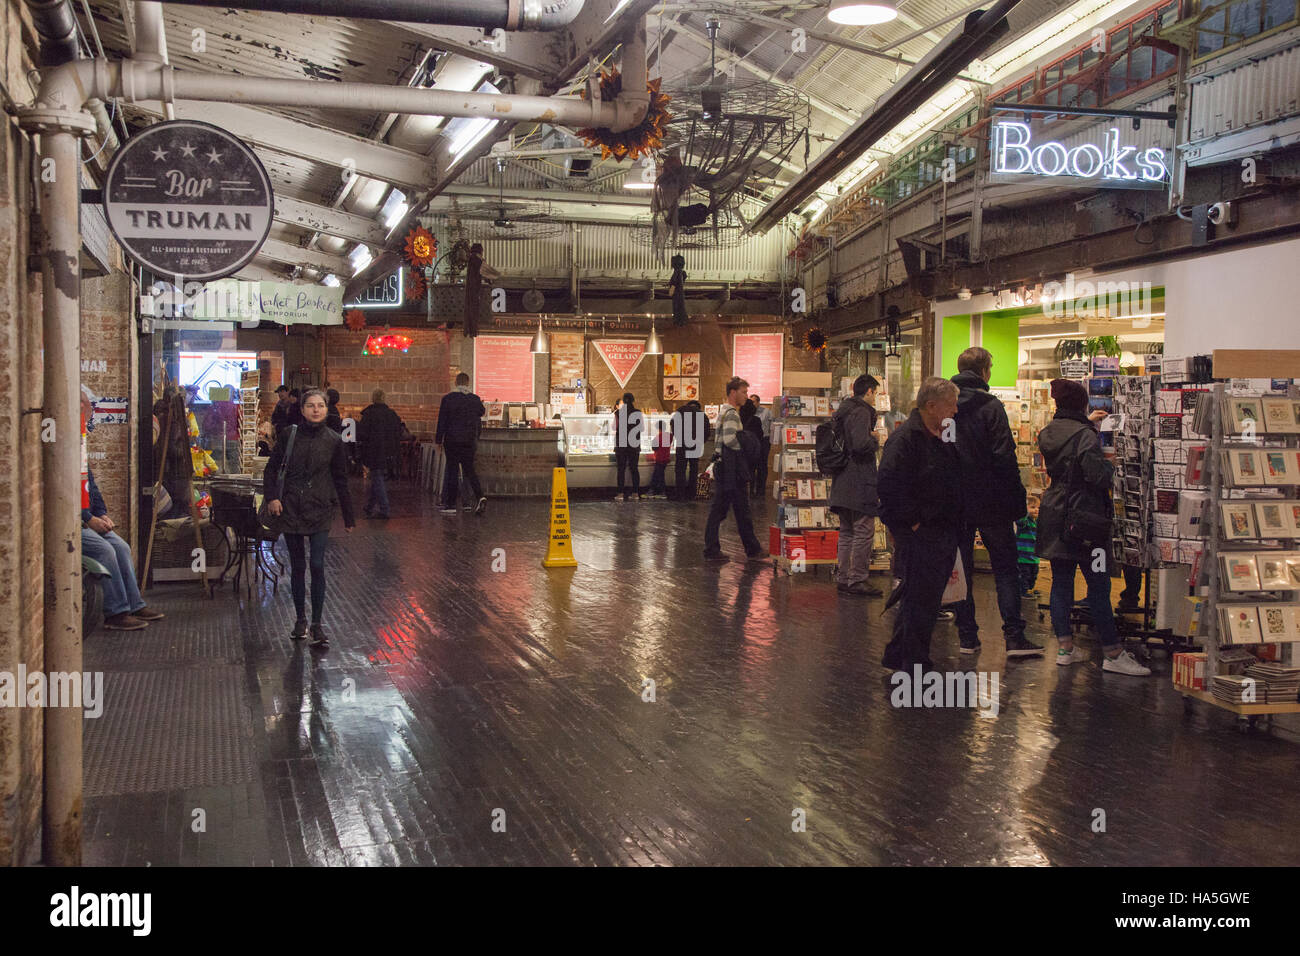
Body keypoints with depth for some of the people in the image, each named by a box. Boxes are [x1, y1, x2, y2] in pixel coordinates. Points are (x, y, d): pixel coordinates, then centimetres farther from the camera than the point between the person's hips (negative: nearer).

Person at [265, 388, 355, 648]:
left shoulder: (333, 440, 0)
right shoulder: (289, 435, -2)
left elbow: (341, 480, 7)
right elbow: (272, 468, 7)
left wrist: (349, 516, 10)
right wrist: (272, 497, -8)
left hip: (320, 510, -1)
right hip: (291, 509, 1)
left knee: (317, 566, -9)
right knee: (297, 567, 9)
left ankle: (317, 625, -2)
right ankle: (300, 619, 24)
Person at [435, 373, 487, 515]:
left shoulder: (447, 398, -6)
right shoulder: (475, 399, 1)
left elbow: (442, 421, -5)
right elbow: (482, 412, 18)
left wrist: (439, 440, 1)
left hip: (452, 440, -2)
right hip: (469, 441, 3)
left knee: (452, 470, 3)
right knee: (469, 469, 11)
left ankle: (450, 505, 3)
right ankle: (480, 497, -9)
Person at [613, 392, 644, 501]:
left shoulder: (618, 413, -8)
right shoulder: (638, 413, -4)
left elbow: (614, 427, -1)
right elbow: (642, 427, 4)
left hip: (621, 444, -1)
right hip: (634, 444, 1)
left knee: (621, 469, 3)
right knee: (634, 468, 9)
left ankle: (621, 492, -1)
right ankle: (636, 492, 6)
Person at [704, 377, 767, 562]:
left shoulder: (723, 412, 19)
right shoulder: (731, 413, -14)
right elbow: (730, 439, -25)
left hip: (721, 468, 10)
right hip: (732, 470, -10)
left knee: (717, 510, 8)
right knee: (742, 511, -1)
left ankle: (711, 550, 9)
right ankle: (752, 550, 7)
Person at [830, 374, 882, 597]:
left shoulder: (843, 410, 15)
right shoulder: (861, 412, -13)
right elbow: (861, 444, -25)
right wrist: (875, 441, -6)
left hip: (842, 484, 9)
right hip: (859, 484, -9)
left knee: (847, 532, 13)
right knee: (864, 531, -4)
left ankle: (844, 578, 17)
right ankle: (857, 580, -3)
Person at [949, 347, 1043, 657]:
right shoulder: (990, 407, -10)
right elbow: (1004, 458, -13)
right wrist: (1016, 502, -8)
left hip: (954, 502, 4)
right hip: (989, 502, -4)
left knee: (960, 568, 10)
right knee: (1005, 568, 3)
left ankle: (967, 636, 11)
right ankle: (1014, 637, -2)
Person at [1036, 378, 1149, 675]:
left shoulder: (1047, 433, 7)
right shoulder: (1085, 436, -17)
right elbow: (1098, 475, -23)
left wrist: (1087, 422, 40)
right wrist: (1112, 467, -2)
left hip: (1054, 516, 7)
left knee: (1061, 581, 11)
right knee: (1099, 585, -3)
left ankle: (1065, 647, 13)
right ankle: (1113, 654, 1)